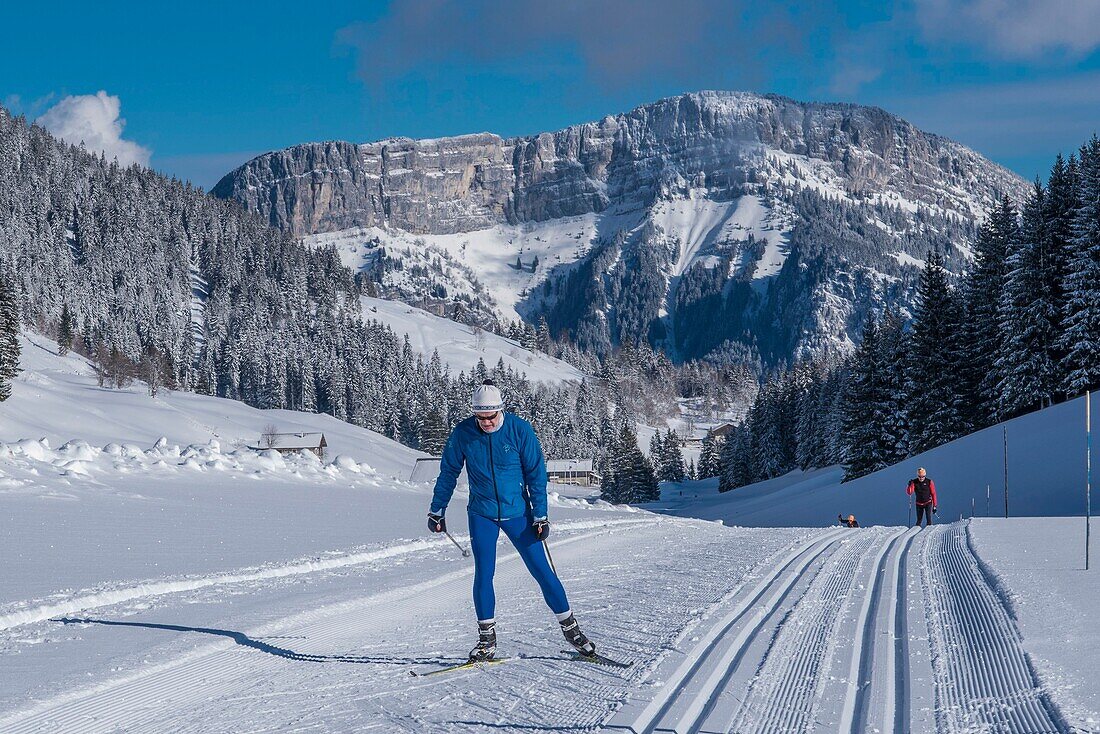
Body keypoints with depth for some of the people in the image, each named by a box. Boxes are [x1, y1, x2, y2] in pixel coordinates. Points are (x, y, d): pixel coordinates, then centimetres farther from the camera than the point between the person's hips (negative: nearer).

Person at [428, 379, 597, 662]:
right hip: (482, 514, 1)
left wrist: (540, 516, -8)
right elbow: (448, 473, 5)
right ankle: (487, 639, 6)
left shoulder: (519, 429, -12)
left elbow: (536, 473, -6)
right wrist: (436, 511, 9)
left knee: (542, 571, 0)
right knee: (483, 575, -5)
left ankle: (570, 628, 12)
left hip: (518, 513, -1)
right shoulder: (462, 434, -8)